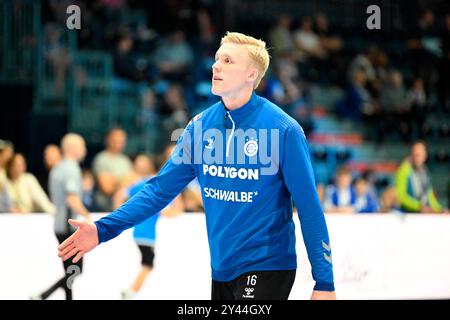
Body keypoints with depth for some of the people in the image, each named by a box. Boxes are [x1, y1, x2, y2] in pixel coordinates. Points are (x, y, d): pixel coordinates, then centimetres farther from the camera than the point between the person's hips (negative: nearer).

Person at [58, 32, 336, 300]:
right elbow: (162, 187, 4)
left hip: (266, 268, -6)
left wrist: (324, 283, -13)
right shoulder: (201, 125, 2)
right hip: (221, 269, 6)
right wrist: (104, 228, -6)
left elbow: (309, 209, -12)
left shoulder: (284, 130, -13)